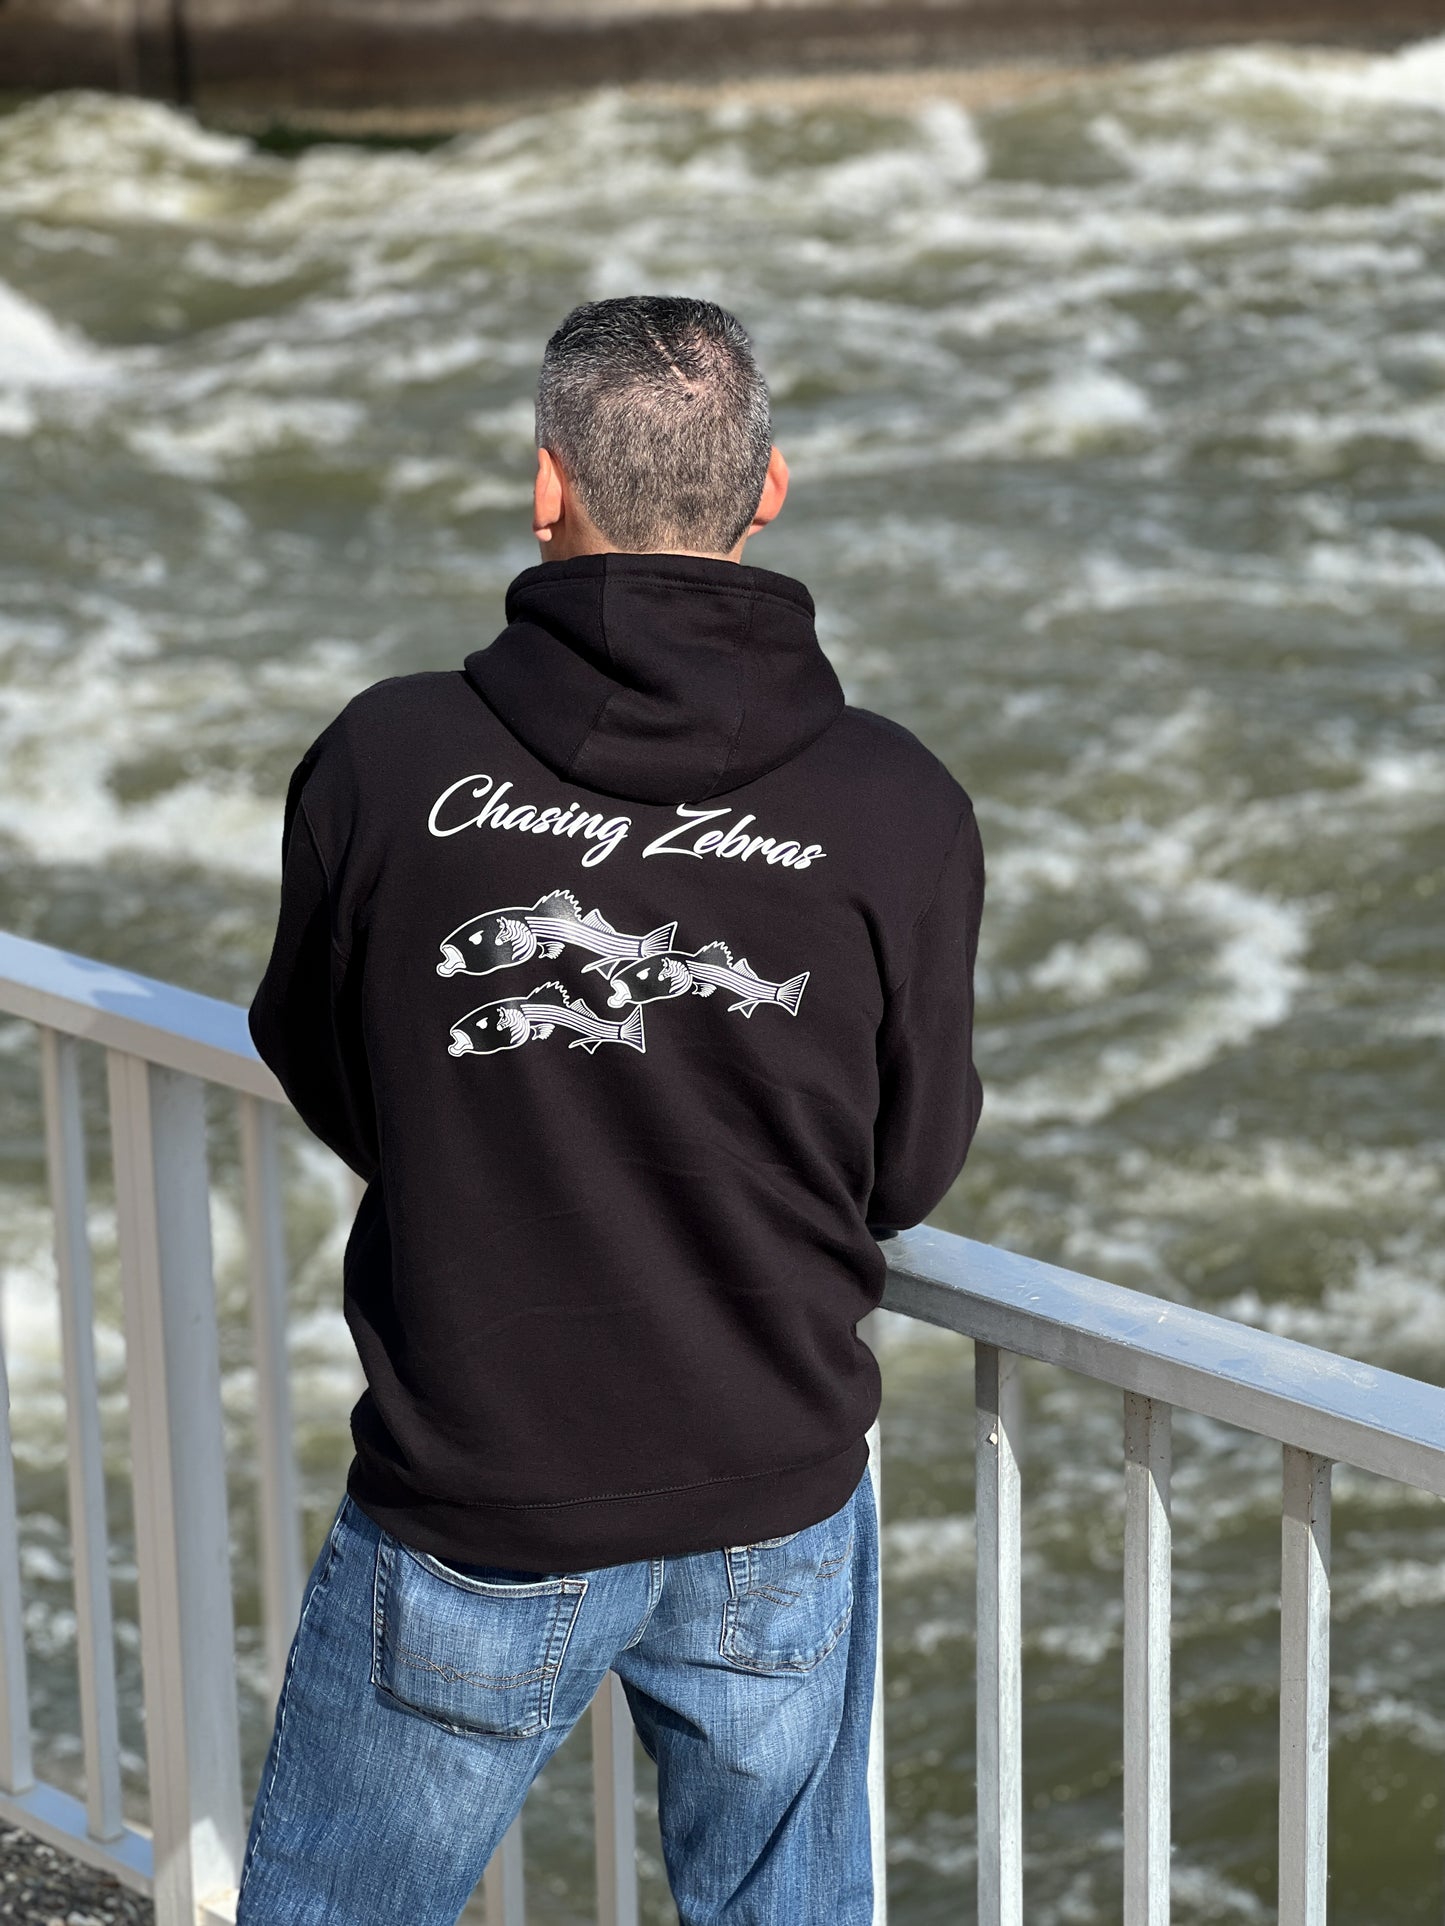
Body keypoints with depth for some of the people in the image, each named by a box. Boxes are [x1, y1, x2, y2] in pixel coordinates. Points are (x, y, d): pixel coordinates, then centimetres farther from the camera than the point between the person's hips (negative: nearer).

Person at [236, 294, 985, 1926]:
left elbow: (316, 1073, 2)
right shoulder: (897, 809, -13)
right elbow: (911, 1171, -1)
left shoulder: (386, 760, -14)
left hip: (468, 1520, -1)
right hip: (778, 1516, 1)